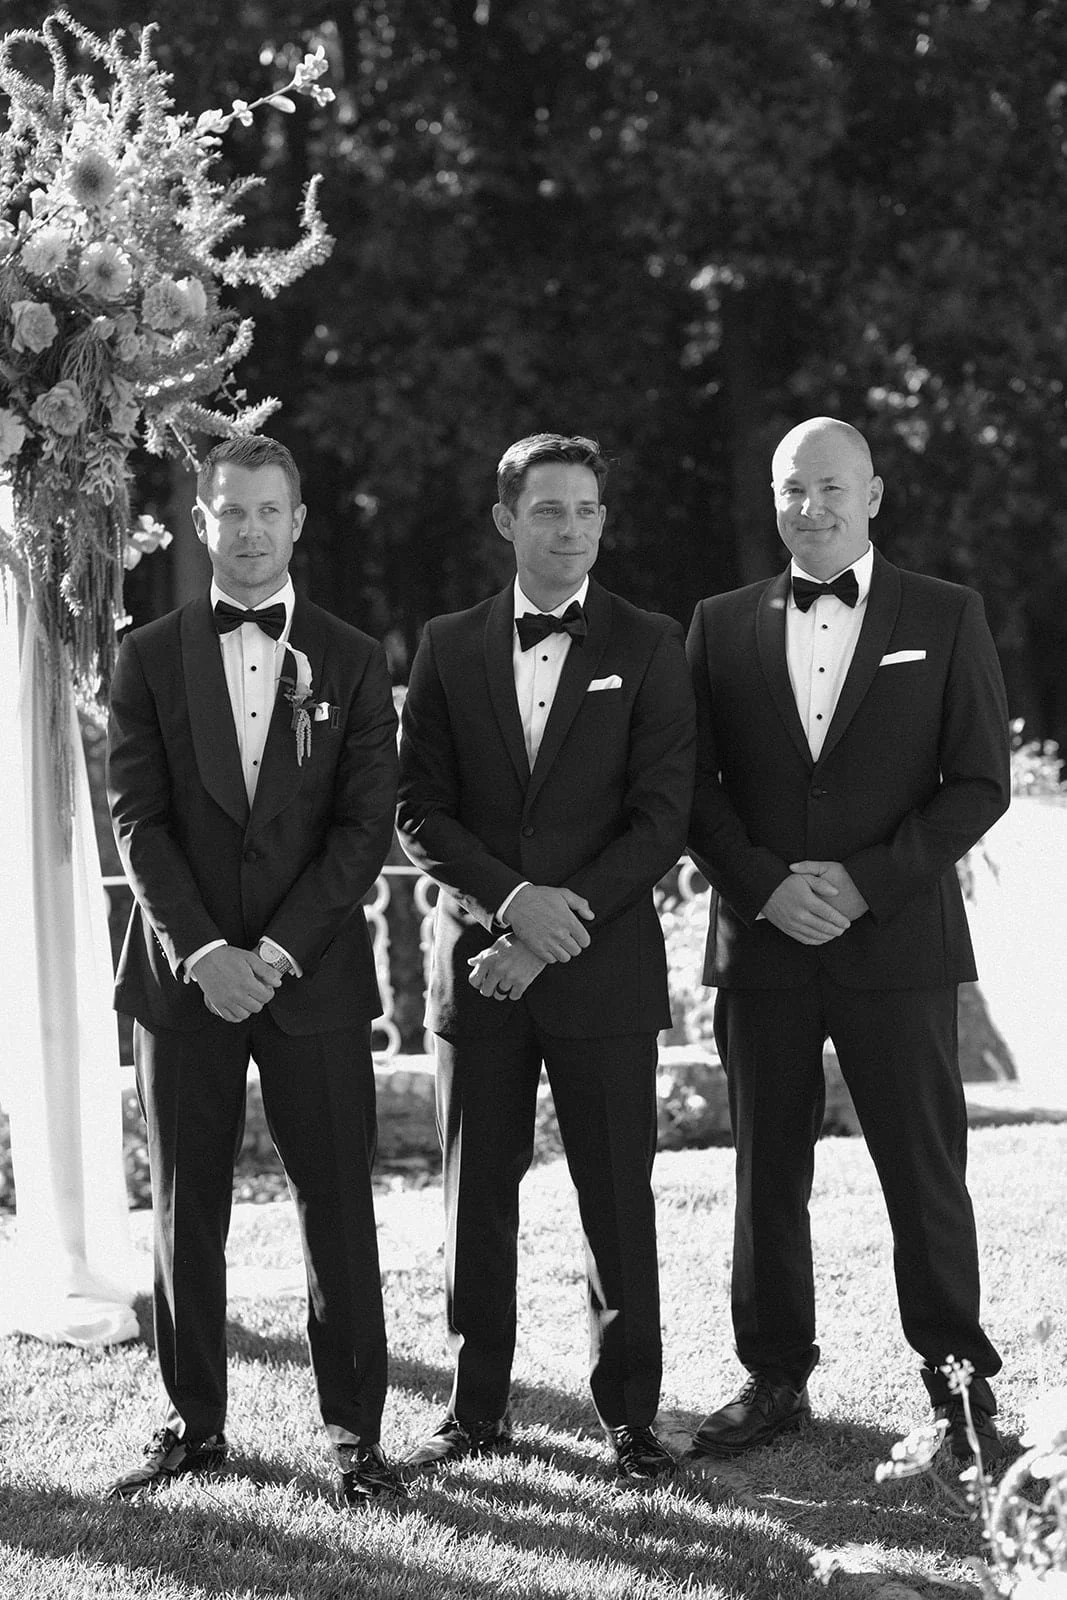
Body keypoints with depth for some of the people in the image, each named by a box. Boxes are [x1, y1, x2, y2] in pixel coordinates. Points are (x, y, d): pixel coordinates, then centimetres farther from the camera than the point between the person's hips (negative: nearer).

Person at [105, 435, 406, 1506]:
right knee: (186, 1207, 5)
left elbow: (365, 825, -1)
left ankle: (353, 1429, 8)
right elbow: (138, 820, -1)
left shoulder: (350, 662, 5)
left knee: (338, 1204, 0)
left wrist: (276, 952, -11)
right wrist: (204, 954, -12)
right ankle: (192, 1423, 15)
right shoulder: (150, 657, 6)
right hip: (184, 972, 1)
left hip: (312, 974, -1)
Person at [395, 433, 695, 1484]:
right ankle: (477, 1409, 17)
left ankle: (629, 1415, 10)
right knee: (476, 1195, 7)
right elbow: (417, 813, 3)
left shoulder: (648, 647, 2)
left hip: (605, 965, -2)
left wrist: (561, 929, -12)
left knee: (618, 1199, 1)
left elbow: (661, 816, -4)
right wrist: (511, 898, -13)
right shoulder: (449, 647, 8)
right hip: (475, 963, 2)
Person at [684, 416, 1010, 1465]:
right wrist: (765, 886, -9)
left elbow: (980, 782, -1)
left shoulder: (946, 619, 4)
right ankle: (774, 1380, 17)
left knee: (925, 1172, -1)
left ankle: (958, 1381, 10)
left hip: (897, 941, -2)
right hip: (761, 942, 2)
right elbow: (693, 788, 7)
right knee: (766, 1174, 7)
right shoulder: (721, 627, 10)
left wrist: (865, 882, -10)